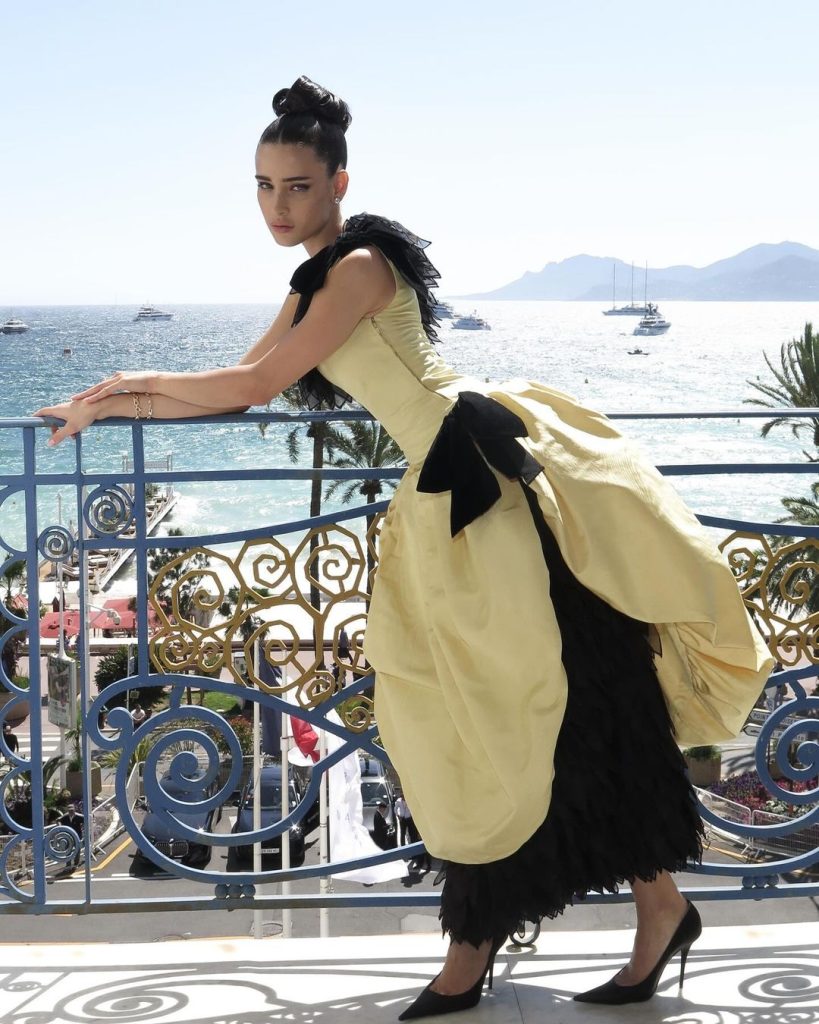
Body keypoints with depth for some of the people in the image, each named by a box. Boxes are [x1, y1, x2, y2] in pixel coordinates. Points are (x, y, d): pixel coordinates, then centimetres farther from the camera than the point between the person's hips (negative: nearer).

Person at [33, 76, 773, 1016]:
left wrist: (136, 380, 0)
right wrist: (116, 403, 21)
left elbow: (252, 387, -12)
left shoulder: (362, 263, -10)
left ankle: (660, 904, 8)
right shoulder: (312, 284, 19)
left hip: (482, 468, -9)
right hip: (440, 497, 9)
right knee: (461, 722, 10)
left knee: (575, 699, -4)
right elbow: (238, 390, 25)